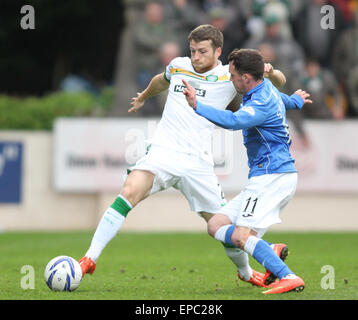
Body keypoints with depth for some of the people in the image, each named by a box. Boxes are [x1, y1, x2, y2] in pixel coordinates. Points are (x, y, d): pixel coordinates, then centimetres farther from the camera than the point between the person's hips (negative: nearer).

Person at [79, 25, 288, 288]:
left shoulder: (230, 76, 4)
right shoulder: (178, 66, 13)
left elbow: (280, 82, 9)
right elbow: (161, 81, 38)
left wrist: (269, 72, -14)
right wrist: (143, 97, 55)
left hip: (198, 162, -1)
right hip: (162, 150, 1)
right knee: (129, 193, -26)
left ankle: (246, 272, 33)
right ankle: (90, 259, -24)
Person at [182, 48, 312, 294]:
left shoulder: (262, 103, -20)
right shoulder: (265, 87, 11)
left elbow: (233, 121, -39)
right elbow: (282, 99, 36)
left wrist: (197, 106, -48)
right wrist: (295, 100, 60)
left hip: (272, 178, -10)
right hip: (263, 179, 10)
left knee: (242, 237, -20)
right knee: (216, 226, 3)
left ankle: (290, 278, -22)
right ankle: (272, 253, -2)